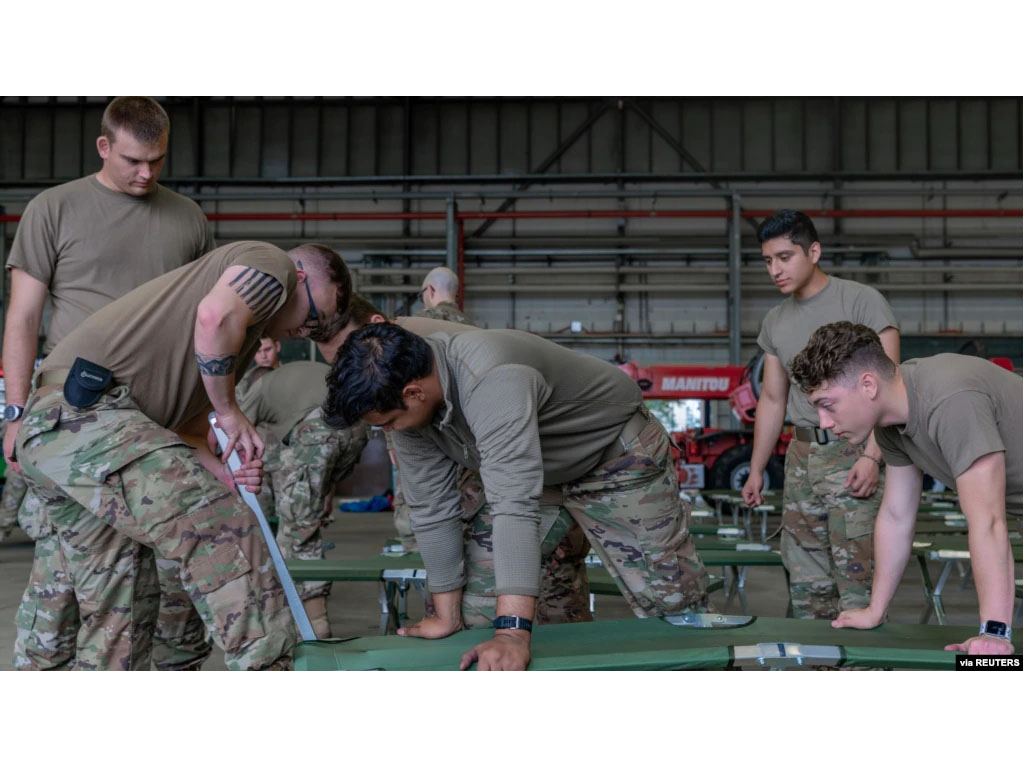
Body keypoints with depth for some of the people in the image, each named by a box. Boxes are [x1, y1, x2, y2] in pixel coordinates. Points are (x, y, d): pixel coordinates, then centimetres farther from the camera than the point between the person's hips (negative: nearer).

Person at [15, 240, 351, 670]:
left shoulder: (243, 338, 31)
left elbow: (185, 433, 24)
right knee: (218, 529, -14)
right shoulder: (272, 263, 4)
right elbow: (215, 316, -20)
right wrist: (229, 411, -7)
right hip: (86, 411, -11)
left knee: (110, 607, 15)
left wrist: (223, 475, 4)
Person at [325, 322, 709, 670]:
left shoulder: (493, 380, -42)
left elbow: (515, 505, -49)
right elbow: (432, 507, -11)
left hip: (615, 453, -7)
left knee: (674, 603, -2)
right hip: (547, 470, 7)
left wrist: (513, 633, -54)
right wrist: (447, 618, -7)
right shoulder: (409, 400, -19)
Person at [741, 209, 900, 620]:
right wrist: (756, 469, 19)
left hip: (853, 452, -6)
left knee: (855, 573, -9)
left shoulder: (861, 301, -5)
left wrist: (872, 455, -18)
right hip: (802, 454, 6)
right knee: (806, 582, 7)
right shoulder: (776, 321, 14)